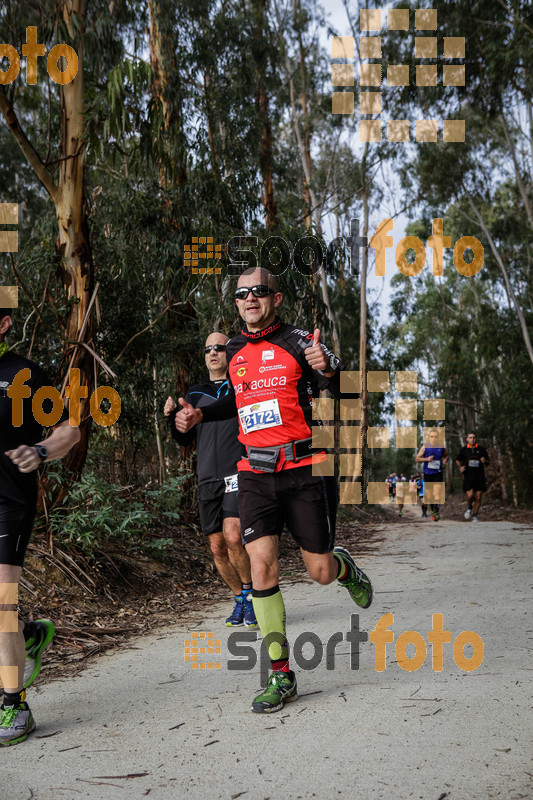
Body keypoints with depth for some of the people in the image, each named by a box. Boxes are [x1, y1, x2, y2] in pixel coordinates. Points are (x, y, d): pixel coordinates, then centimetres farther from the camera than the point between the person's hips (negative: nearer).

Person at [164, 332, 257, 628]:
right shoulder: (196, 393, 17)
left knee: (232, 537, -21)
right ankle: (240, 600, 23)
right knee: (217, 547, 4)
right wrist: (172, 416, 0)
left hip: (239, 473, -4)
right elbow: (185, 439, 17)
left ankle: (250, 592, 0)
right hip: (207, 479, 4)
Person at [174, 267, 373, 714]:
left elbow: (345, 394, -11)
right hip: (256, 475, 4)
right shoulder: (235, 352, 10)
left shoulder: (299, 342, -6)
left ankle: (345, 567, 44)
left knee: (321, 573, 4)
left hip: (305, 471, -4)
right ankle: (281, 677, 2)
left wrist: (326, 368, -31)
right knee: (262, 567, -8)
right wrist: (199, 415, 13)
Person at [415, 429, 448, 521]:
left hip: (438, 473, -1)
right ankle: (432, 510, 27)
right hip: (427, 473, 1)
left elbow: (446, 455, 23)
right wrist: (426, 459, -13)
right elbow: (417, 458, 2)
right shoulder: (425, 447, 1)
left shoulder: (442, 447, 4)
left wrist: (445, 459, 0)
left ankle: (437, 512, -17)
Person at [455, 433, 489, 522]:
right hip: (468, 477, -1)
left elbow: (487, 461, 14)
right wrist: (460, 467, -2)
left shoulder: (481, 449, 5)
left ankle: (474, 516, 18)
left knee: (478, 498, 1)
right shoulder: (463, 449, 4)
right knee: (469, 496, -17)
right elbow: (457, 460, 18)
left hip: (479, 477, 1)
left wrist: (484, 461, -10)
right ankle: (470, 508, 17)